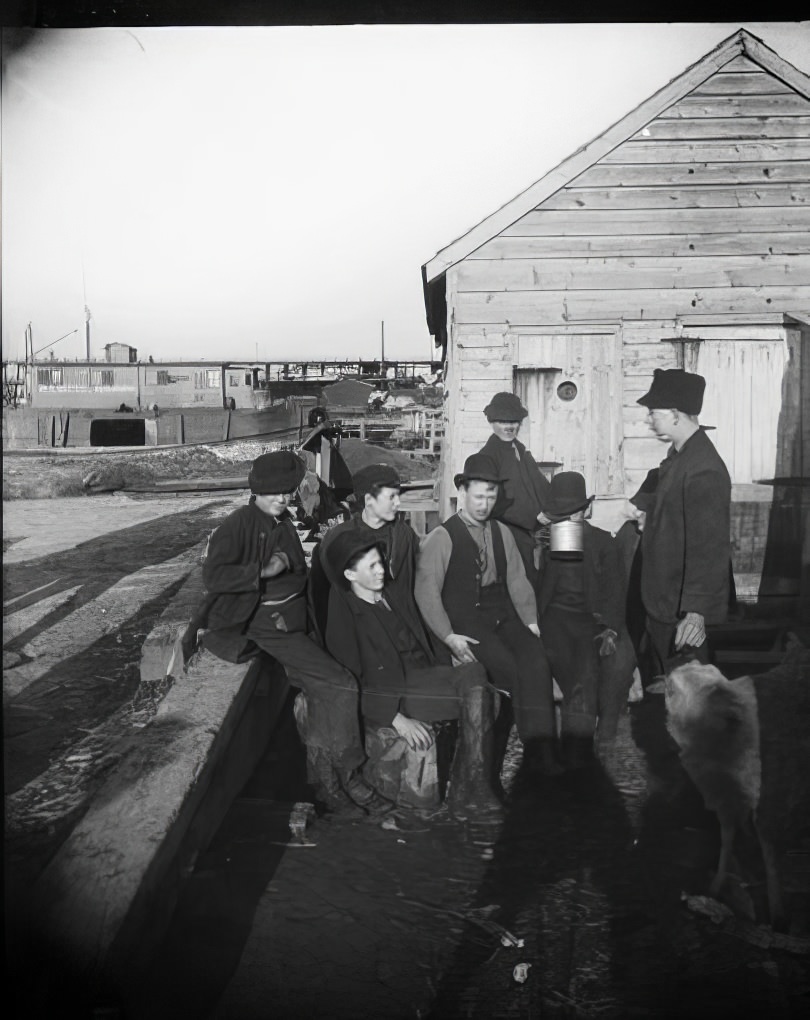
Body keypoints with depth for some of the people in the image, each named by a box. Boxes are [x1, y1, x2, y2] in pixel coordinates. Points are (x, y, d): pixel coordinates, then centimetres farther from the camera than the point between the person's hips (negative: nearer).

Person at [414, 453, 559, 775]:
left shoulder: (502, 533, 16)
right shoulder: (441, 537, 0)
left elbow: (518, 581, 15)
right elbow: (427, 591, -6)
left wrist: (531, 621, 1)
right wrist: (449, 637, -15)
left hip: (503, 618, 4)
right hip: (464, 621, -4)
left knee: (536, 659, -24)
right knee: (510, 667, -26)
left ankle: (541, 750, -21)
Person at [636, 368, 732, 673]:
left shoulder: (703, 471, -24)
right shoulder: (678, 454, 6)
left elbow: (708, 548, -26)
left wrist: (696, 612, -27)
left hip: (683, 610, -9)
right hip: (662, 602, 9)